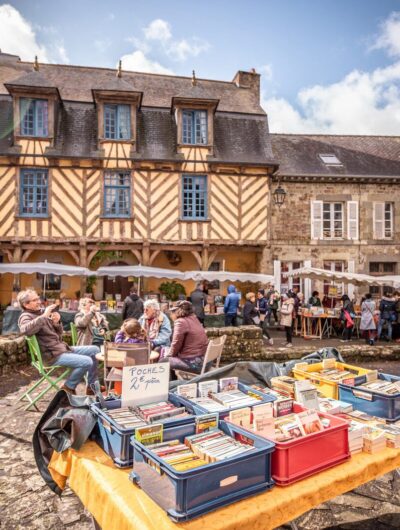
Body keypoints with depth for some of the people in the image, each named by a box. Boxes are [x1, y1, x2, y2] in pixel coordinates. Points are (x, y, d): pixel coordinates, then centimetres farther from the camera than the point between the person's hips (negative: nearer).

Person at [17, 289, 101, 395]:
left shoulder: (40, 314, 16)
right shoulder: (26, 316, -9)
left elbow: (58, 334, 17)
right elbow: (25, 330, -36)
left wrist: (57, 323, -4)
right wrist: (44, 316, -33)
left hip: (62, 348, 9)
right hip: (52, 355, -9)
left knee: (94, 350, 7)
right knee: (86, 362, -24)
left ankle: (92, 386, 12)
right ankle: (69, 387, 0)